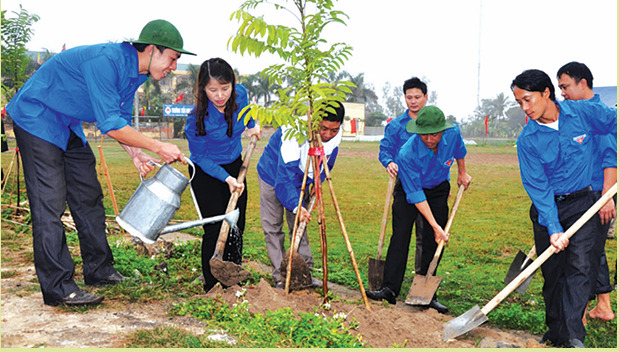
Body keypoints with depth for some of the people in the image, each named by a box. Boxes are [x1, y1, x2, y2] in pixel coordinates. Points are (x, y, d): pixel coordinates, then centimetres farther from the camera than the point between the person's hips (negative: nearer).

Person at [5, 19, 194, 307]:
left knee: (88, 195, 10)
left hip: (68, 127, 10)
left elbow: (121, 119, 10)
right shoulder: (106, 60, -30)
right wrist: (158, 147, -24)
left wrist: (136, 154, -6)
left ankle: (99, 270, 20)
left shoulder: (136, 72, 0)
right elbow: (110, 125, -31)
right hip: (36, 118, -10)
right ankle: (58, 288, -7)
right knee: (50, 203, -11)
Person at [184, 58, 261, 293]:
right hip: (206, 173, -5)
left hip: (235, 165, 5)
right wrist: (226, 178, -27)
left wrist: (252, 126, 21)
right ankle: (212, 287, 5)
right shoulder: (197, 119, -29)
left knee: (237, 228, 8)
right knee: (216, 229, -10)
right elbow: (200, 158, -18)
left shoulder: (240, 93, -17)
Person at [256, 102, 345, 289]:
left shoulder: (335, 135, -19)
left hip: (301, 180, 5)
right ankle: (280, 277, 5)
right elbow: (285, 175, -41)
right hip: (273, 174, -5)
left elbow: (326, 164, 2)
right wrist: (296, 205, -49)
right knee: (273, 227, -2)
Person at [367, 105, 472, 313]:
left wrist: (462, 173, 16)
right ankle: (389, 289, -12)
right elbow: (415, 195, -28)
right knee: (400, 236, -13)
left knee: (433, 242, -2)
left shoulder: (453, 134, -25)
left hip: (439, 189, 3)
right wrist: (435, 225, -28)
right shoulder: (407, 154, -35)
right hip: (410, 189, -3)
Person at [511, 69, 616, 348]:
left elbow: (614, 123, 7)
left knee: (581, 267, -15)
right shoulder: (527, 140, -8)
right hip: (548, 208, 1)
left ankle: (573, 335, -15)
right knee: (552, 273, 7)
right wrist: (553, 228, -21)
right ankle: (556, 334, 22)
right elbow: (537, 187, -11)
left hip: (583, 204, -1)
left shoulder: (584, 112, -9)